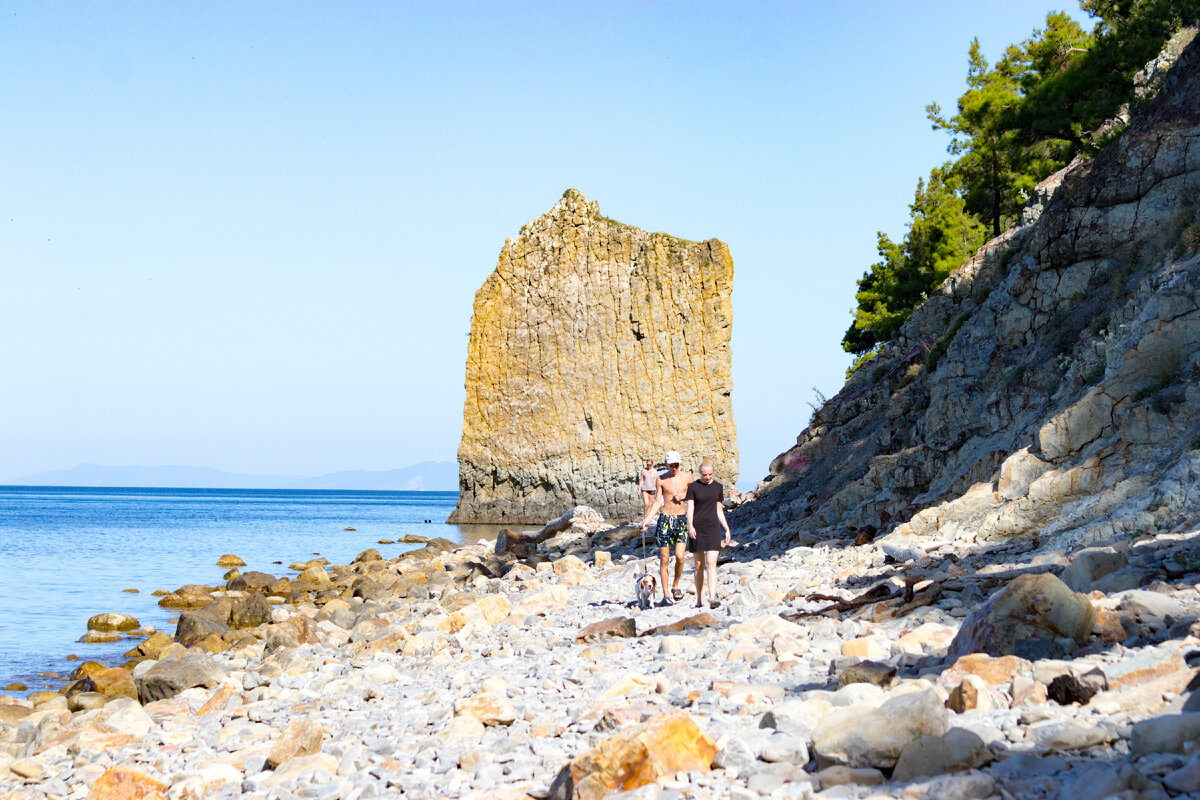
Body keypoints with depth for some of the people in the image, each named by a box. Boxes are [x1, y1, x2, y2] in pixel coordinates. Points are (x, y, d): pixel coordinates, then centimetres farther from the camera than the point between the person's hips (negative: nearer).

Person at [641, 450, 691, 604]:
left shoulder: (686, 477, 4)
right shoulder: (660, 480, 1)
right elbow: (657, 502, 3)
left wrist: (684, 496, -5)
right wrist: (647, 520, -7)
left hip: (682, 519, 1)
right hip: (665, 519, -1)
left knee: (679, 557, -10)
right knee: (664, 559, 0)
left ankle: (675, 586, 13)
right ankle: (665, 594, 8)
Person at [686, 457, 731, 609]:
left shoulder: (718, 487, 10)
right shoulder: (693, 487, 2)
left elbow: (719, 510, 15)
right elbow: (690, 509, -6)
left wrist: (727, 529, 11)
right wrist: (690, 526, -21)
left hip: (713, 528, 1)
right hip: (697, 528, -1)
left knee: (711, 564, -12)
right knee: (699, 565, 5)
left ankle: (712, 598, -21)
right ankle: (699, 599, 14)